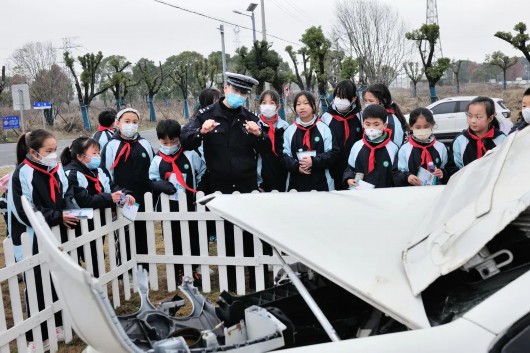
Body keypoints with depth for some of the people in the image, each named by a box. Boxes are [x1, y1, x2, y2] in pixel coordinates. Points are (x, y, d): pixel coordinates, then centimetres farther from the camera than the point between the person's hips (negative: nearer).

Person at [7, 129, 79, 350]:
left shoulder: (56, 169, 2)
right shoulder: (23, 174, -17)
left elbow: (66, 195, 14)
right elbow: (25, 212, -20)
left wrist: (71, 211, -7)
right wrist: (58, 217, -21)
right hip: (34, 241, -6)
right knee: (38, 288, 3)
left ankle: (57, 325, 31)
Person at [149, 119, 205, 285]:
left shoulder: (190, 155, -4)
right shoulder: (157, 161, -2)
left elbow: (203, 172, 6)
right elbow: (152, 182, 0)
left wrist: (199, 191, -3)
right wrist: (163, 186, -19)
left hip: (190, 204, 0)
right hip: (168, 207, 0)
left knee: (193, 237, 9)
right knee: (173, 239, 10)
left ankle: (194, 269, 24)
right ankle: (178, 271, 22)